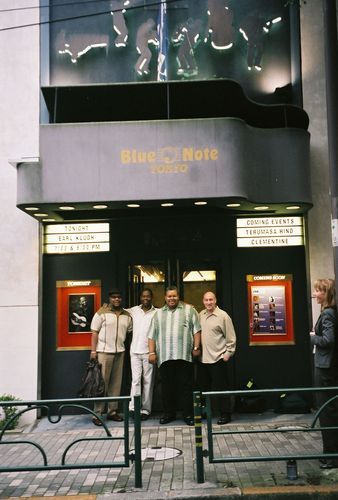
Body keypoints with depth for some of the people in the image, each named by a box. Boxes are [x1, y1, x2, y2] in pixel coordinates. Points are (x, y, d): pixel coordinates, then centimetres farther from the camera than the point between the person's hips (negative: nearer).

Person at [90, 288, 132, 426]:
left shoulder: (127, 315, 11)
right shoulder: (101, 313, -3)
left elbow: (131, 331, 17)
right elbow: (94, 333, -4)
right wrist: (93, 351, -10)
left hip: (119, 352, 5)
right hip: (104, 351, -5)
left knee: (116, 383, 8)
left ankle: (112, 411, 17)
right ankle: (97, 414, 2)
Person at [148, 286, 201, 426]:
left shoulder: (189, 310, 8)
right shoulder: (158, 313, 16)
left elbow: (196, 330, 3)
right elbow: (152, 335, 14)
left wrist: (196, 347, -5)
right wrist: (152, 352, 5)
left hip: (184, 356, -3)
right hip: (164, 357, 3)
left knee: (186, 386, 0)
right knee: (167, 387, 8)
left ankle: (188, 414, 9)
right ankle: (169, 413, 19)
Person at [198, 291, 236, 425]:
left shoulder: (223, 316, -8)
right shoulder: (200, 315, 9)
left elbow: (231, 338, -7)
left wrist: (228, 353, -10)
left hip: (218, 358, -6)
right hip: (203, 358, 6)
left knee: (221, 388, 0)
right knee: (204, 387, 16)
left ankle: (225, 414, 11)